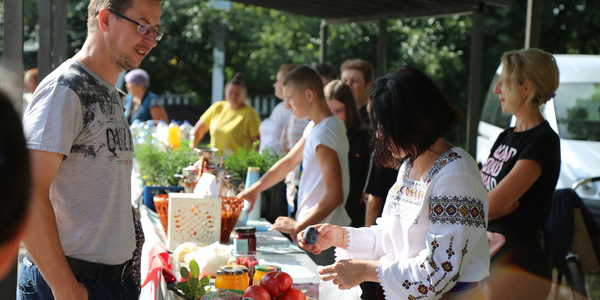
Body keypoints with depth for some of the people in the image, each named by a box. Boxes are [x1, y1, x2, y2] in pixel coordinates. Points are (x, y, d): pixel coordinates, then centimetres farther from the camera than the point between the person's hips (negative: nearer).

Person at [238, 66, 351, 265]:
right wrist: (256, 188, 14)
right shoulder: (315, 127, 10)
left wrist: (298, 226, -18)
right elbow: (289, 161, 22)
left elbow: (334, 196, -25)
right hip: (314, 232, 9)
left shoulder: (324, 134, -21)